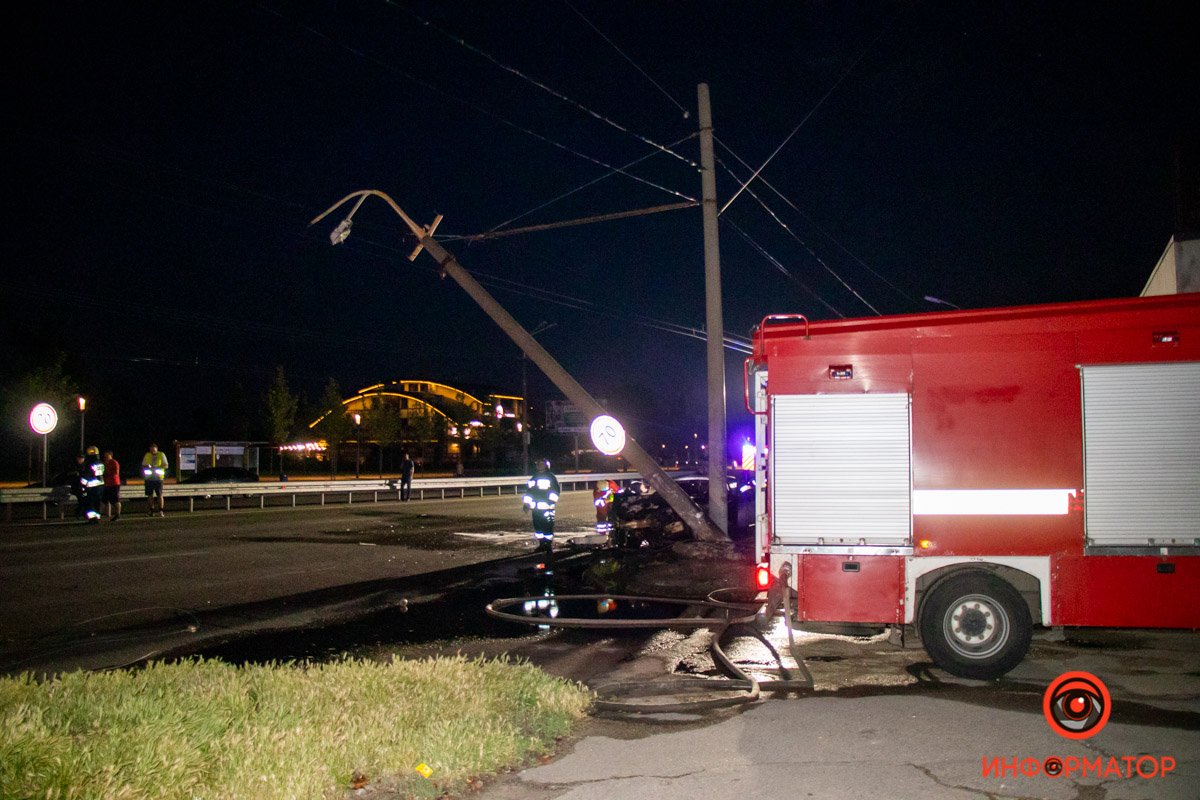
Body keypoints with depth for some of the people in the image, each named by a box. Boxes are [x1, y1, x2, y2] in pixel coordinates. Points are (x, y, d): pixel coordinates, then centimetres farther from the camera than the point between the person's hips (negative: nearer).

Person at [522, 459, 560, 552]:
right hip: (536, 507, 5)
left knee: (548, 526, -9)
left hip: (547, 507, -5)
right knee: (537, 526, 5)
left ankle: (549, 544, -1)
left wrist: (552, 500, -17)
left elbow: (555, 490, -5)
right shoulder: (534, 478, 20)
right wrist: (527, 502, 15)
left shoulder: (551, 477, 3)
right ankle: (542, 544, 14)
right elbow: (529, 490, 22)